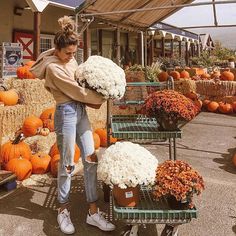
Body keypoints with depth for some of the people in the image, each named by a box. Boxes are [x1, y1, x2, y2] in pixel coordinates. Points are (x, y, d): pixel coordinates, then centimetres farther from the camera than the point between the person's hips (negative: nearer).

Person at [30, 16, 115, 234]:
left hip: (81, 111, 8)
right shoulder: (53, 68, -16)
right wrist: (101, 98, -3)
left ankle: (93, 212, 15)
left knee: (90, 159, 5)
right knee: (67, 164, 3)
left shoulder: (70, 59, 9)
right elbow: (77, 91, -15)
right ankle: (63, 210, 24)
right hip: (66, 113, -8)